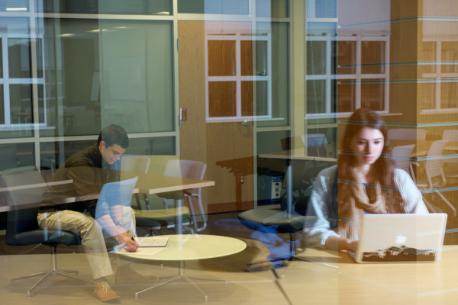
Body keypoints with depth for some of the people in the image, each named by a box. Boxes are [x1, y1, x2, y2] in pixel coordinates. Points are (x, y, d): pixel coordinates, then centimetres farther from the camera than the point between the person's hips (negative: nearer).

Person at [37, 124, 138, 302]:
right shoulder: (80, 163, -28)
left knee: (127, 212, -2)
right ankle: (101, 284, -35)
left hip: (81, 209, 8)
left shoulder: (110, 162, -4)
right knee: (90, 223, -36)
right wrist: (117, 233, -41)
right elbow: (94, 200, -36)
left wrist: (124, 231, -18)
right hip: (53, 213, -8)